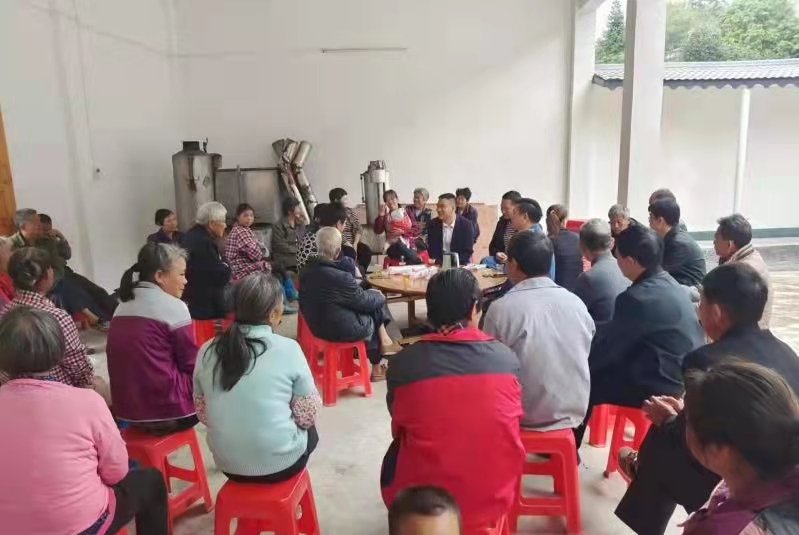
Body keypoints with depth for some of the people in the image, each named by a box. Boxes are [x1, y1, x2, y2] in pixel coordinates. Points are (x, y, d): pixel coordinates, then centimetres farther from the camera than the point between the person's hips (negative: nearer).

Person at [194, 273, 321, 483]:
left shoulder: (207, 351, -5)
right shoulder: (288, 349, -17)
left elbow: (204, 414, 4)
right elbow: (307, 416, -9)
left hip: (228, 464, 4)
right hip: (279, 464, -4)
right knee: (310, 430, 28)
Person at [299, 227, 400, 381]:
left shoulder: (306, 270, -7)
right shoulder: (341, 277, -31)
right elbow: (364, 302, -15)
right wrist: (380, 297, 8)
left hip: (316, 325, 7)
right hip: (340, 329, -7)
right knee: (376, 301, 14)